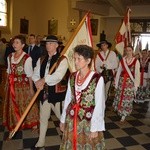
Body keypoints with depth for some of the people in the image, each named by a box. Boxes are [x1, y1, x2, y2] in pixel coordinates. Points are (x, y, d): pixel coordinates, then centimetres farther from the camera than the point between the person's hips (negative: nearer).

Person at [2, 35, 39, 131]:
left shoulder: (27, 58, -14)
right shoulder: (10, 56, 4)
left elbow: (30, 75, -10)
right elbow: (9, 72, 10)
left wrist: (31, 88, -8)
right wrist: (8, 84, 9)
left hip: (23, 85, -5)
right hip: (12, 86, 5)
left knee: (24, 105, 6)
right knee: (13, 105, 15)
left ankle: (32, 124, 24)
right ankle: (15, 124, 34)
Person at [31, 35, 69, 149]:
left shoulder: (62, 59, -9)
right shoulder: (41, 60, 10)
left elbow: (58, 76, -22)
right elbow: (35, 74, 5)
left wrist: (43, 80, -19)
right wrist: (38, 83, -16)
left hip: (57, 93, -5)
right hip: (44, 93, 6)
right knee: (43, 118, 17)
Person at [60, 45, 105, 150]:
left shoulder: (98, 79, -17)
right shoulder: (72, 77, 0)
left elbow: (99, 105, -14)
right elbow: (68, 99, 7)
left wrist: (95, 128, -11)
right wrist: (63, 119, 12)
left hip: (89, 120, -4)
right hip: (72, 119, 5)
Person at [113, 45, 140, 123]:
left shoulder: (136, 61, -3)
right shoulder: (122, 60, 5)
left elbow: (137, 73, -4)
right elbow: (118, 72, 6)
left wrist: (136, 85, -7)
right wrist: (116, 83, 3)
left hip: (130, 82, -2)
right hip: (122, 81, 2)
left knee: (127, 98, 0)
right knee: (119, 97, 4)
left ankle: (123, 115, 11)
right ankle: (121, 112, 26)